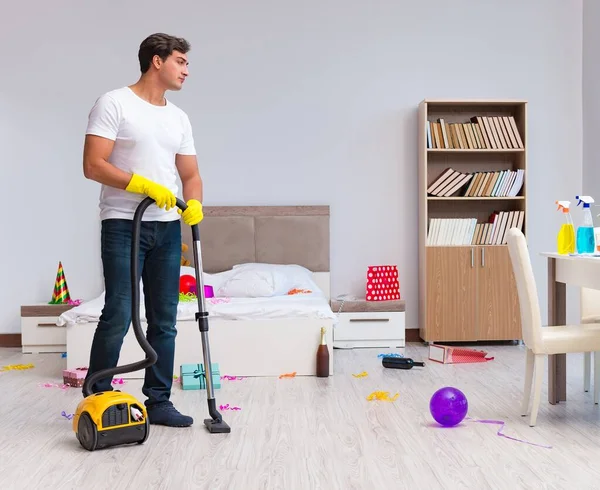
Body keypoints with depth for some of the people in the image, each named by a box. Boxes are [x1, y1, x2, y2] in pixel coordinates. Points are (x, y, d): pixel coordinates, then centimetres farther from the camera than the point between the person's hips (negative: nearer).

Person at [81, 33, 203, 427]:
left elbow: (191, 174, 14)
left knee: (164, 321, 7)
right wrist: (144, 185, -18)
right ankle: (97, 399, 9)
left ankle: (158, 401, 16)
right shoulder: (114, 103, -4)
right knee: (118, 316, -7)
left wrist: (194, 204, -6)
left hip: (167, 228, 6)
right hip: (123, 225, -6)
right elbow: (93, 166, -12)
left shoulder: (179, 118, 15)